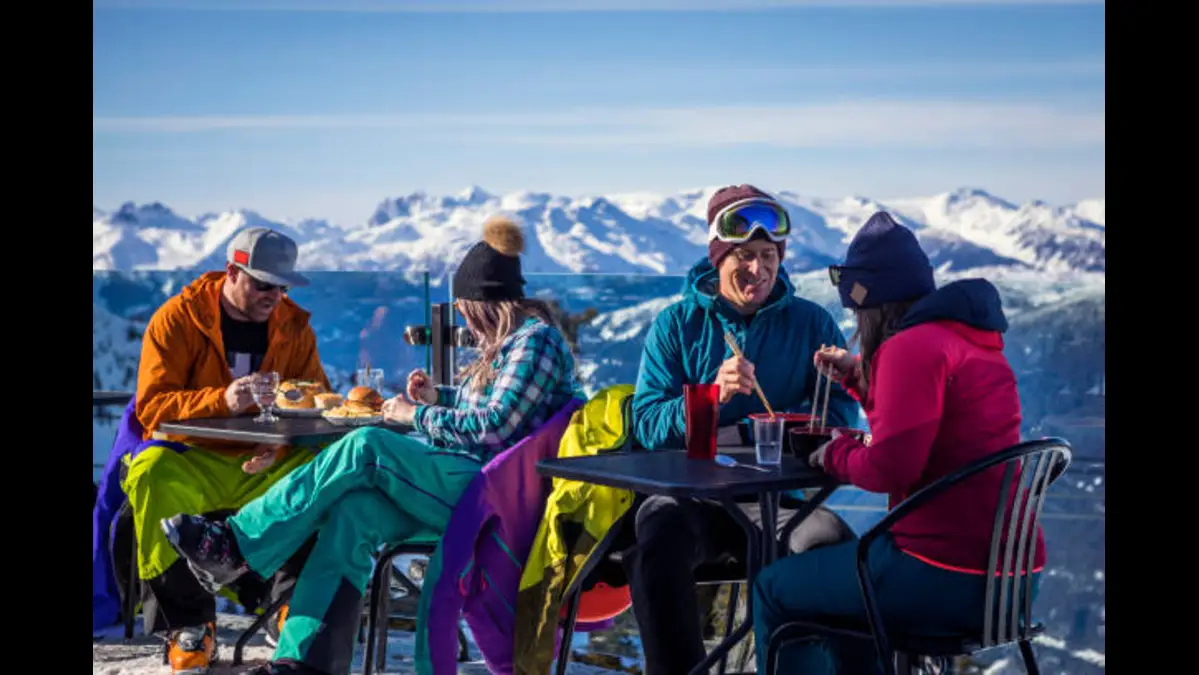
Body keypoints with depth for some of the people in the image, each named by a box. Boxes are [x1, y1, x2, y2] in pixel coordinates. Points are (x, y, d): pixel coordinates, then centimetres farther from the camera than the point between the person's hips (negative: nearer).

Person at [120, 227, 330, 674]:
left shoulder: (293, 325, 8)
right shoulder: (177, 319, -4)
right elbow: (151, 407, -12)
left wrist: (282, 441, -17)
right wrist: (221, 401, -30)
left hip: (268, 465, 3)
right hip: (195, 463, -2)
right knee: (151, 472, -36)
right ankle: (187, 623, -21)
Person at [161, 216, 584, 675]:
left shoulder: (536, 340, -10)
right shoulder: (508, 340, 21)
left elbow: (491, 429, -17)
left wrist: (416, 416, -6)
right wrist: (438, 398, 17)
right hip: (468, 486, 9)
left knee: (365, 448, -24)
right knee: (354, 508, -17)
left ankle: (237, 548, -20)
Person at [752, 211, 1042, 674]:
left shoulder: (914, 346, -15)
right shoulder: (968, 339, 15)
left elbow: (889, 468, -21)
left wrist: (836, 453, -2)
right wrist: (858, 379, 24)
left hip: (951, 582, -10)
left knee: (774, 589, 6)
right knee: (840, 581, 33)